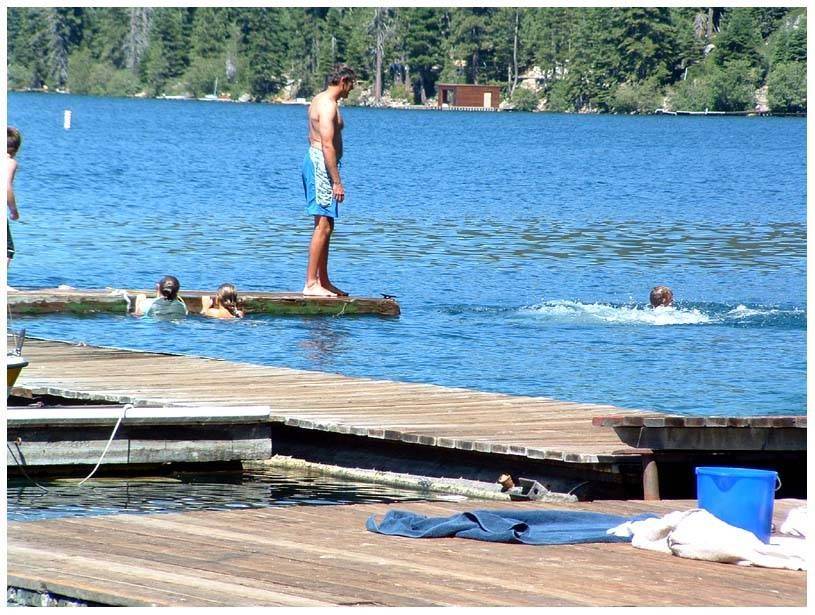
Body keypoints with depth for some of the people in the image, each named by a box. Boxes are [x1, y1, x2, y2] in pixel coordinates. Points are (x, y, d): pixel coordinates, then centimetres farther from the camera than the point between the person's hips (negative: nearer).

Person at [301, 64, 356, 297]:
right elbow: (327, 145, -22)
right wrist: (337, 182, -22)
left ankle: (323, 282, 20)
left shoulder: (319, 100, 17)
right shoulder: (328, 105, -16)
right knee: (323, 225, -12)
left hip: (314, 158, 11)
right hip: (322, 164, -11)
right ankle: (311, 283, -15)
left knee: (325, 226, 15)